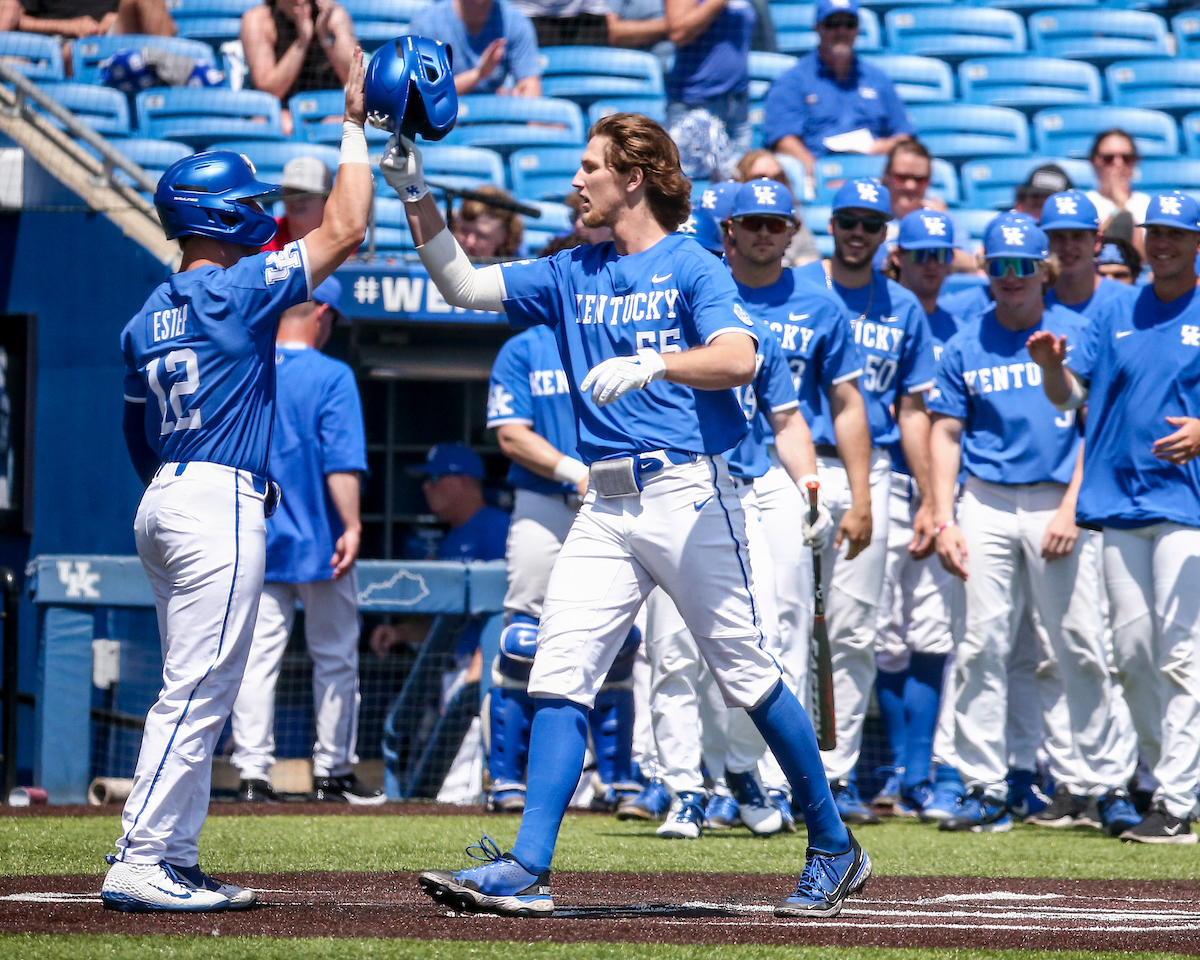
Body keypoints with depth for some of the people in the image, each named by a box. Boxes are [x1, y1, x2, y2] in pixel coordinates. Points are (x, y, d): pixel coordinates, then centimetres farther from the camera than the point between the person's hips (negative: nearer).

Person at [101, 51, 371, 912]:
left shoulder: (147, 319, 15)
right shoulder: (236, 290, -8)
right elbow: (345, 229, -9)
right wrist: (354, 125, 0)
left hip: (162, 504, 9)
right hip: (222, 501, -9)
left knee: (197, 694, 13)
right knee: (197, 691, -11)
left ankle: (174, 859, 12)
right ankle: (139, 864, -15)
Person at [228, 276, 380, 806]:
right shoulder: (331, 376, -8)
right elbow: (342, 462, -17)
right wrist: (351, 526, -18)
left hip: (253, 544, 4)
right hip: (318, 544, -3)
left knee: (255, 658, 1)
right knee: (335, 659, 9)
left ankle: (251, 772, -7)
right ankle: (333, 773, 14)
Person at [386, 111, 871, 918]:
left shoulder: (692, 269, -3)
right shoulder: (572, 275, 16)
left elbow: (738, 360, -19)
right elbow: (464, 286, 16)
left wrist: (653, 364, -33)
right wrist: (418, 197, 8)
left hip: (689, 495, -6)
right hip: (607, 509, 6)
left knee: (747, 675, 0)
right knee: (559, 674, -5)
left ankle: (834, 848, 13)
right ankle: (527, 869, -9)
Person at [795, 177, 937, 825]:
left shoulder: (904, 309, 13)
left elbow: (912, 410, 15)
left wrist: (928, 500, 9)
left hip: (867, 475, 2)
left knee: (853, 633, 0)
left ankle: (838, 773, 5)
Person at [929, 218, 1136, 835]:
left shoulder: (1079, 334, 5)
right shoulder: (965, 345, 10)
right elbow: (946, 434, 10)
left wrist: (1071, 508, -9)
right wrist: (943, 520, -1)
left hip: (1057, 503, -2)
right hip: (986, 504, 2)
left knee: (1080, 648, -3)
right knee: (981, 647, -4)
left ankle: (1107, 779, 5)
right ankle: (985, 789, -1)